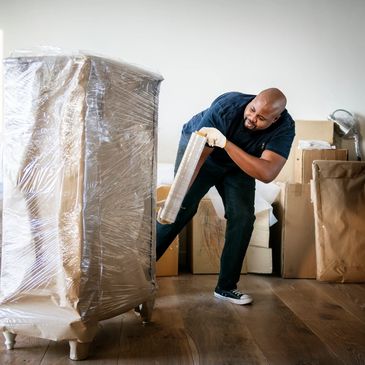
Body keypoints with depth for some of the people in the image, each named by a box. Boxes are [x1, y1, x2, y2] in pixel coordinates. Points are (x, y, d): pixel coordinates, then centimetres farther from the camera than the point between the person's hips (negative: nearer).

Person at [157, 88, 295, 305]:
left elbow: (267, 173, -44)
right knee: (181, 209, -15)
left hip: (238, 165, 3)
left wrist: (226, 143, -53)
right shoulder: (227, 106, -36)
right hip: (198, 145, -3)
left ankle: (226, 287, 5)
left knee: (243, 218, -10)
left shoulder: (284, 128, -30)